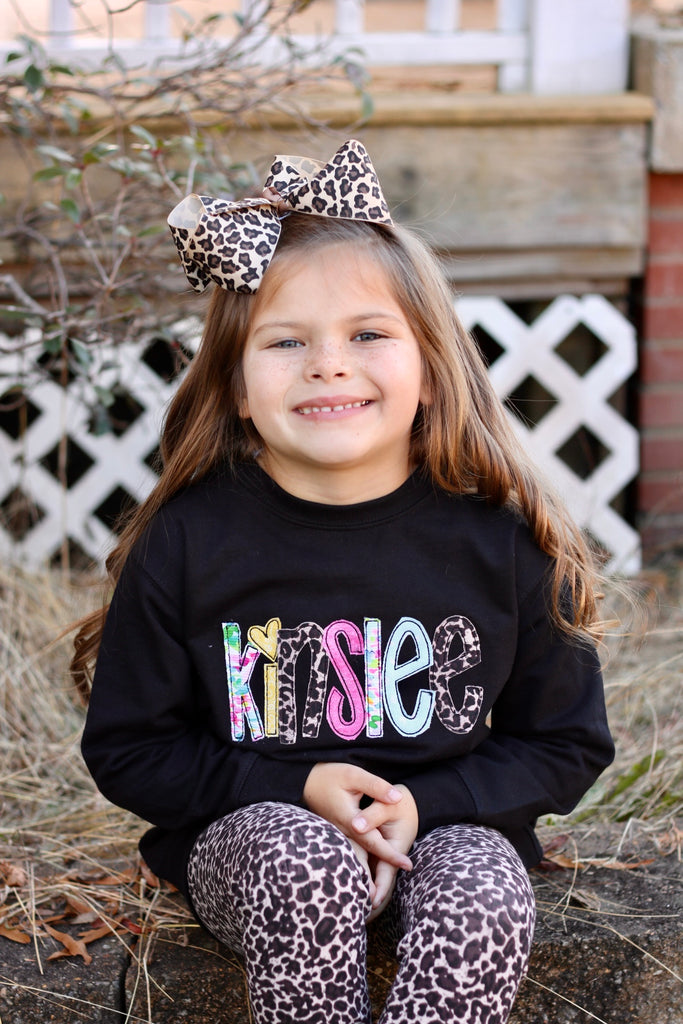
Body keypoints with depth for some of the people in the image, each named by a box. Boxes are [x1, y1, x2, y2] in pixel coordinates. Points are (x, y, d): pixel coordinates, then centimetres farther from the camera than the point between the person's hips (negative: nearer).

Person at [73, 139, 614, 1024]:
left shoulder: (498, 543, -6)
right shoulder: (186, 543, -7)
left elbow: (565, 744, 4)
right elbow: (128, 750, 0)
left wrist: (426, 803, -13)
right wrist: (297, 786, -14)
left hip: (447, 825, 1)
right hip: (250, 832, 0)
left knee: (482, 900, -32)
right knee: (308, 865, -34)